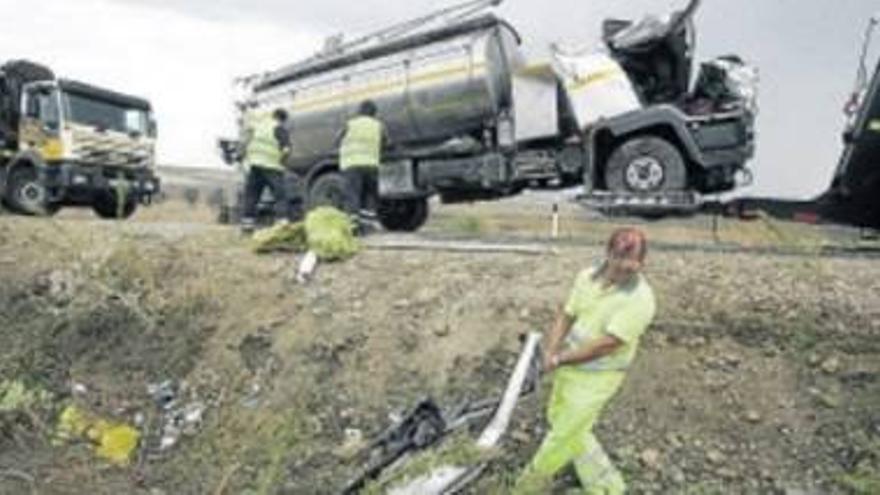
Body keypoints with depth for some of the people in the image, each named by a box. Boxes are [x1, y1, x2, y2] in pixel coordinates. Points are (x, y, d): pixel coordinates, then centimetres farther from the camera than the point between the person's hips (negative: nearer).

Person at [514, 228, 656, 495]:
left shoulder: (640, 299, -26)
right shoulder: (587, 277, -7)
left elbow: (606, 345, -26)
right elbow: (566, 316, 1)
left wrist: (560, 359, -18)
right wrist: (551, 350, -16)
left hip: (598, 377, -7)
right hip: (570, 365, 7)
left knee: (566, 432, 8)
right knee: (558, 418, 21)